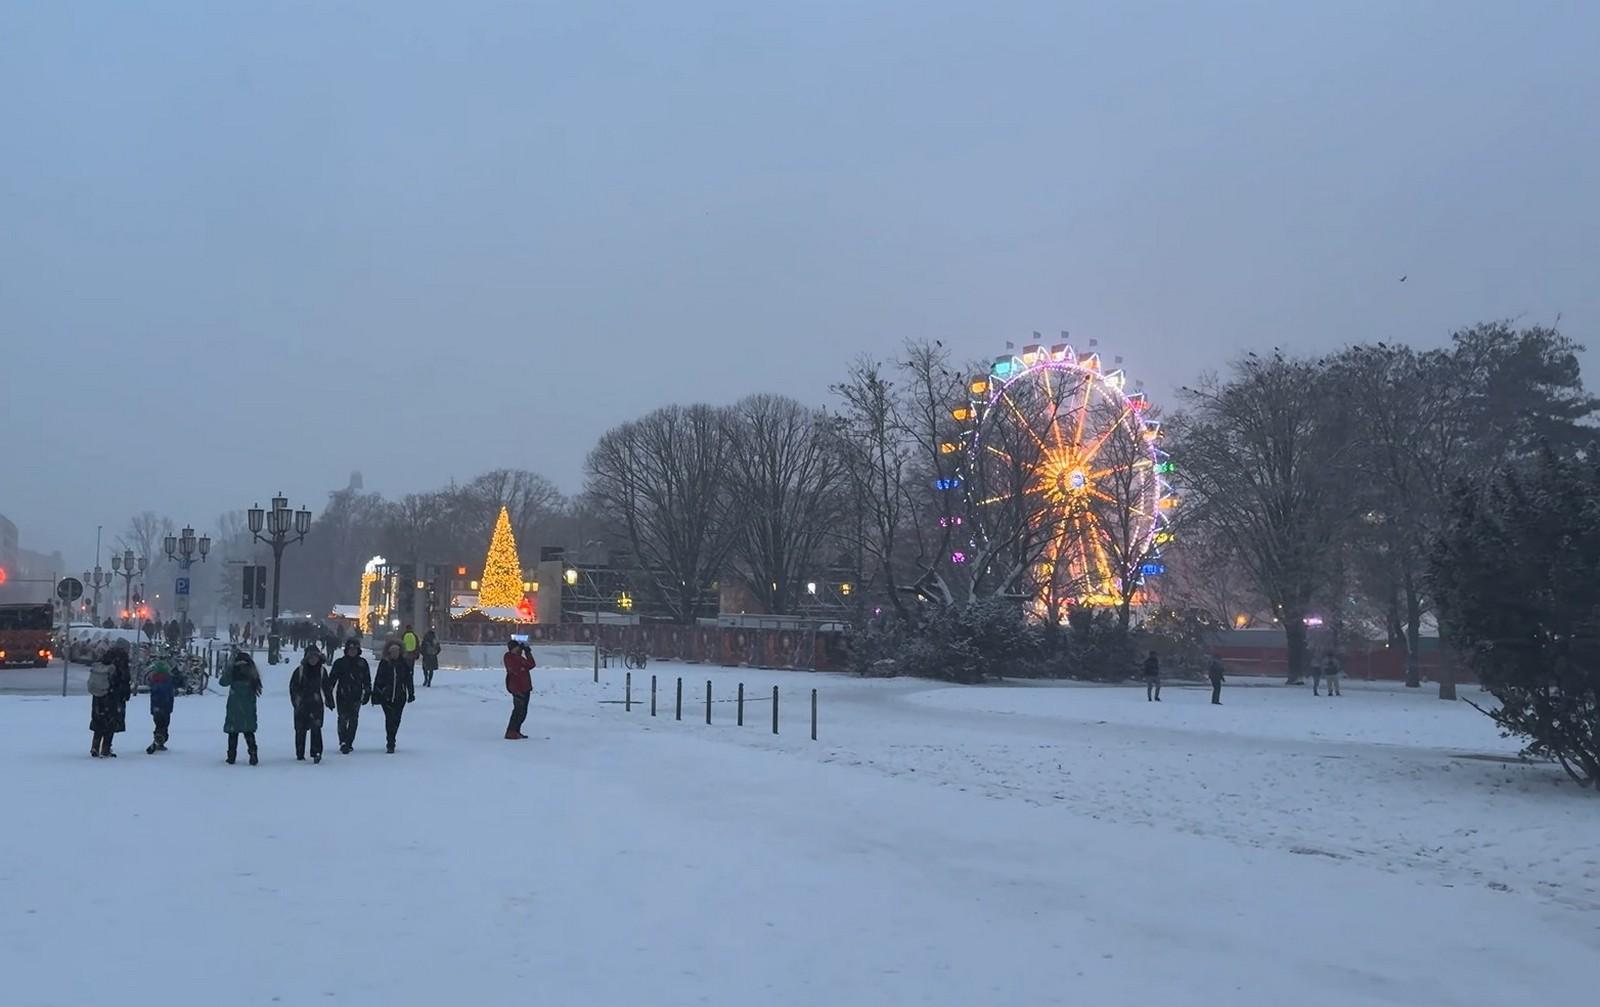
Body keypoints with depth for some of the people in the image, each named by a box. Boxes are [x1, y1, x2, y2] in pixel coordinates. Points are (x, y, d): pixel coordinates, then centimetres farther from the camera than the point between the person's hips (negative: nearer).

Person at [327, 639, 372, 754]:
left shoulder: (362, 663, 6)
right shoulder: (340, 663, 0)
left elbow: (367, 680, 14)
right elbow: (331, 680, 2)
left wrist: (367, 693, 11)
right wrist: (329, 696, -1)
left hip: (356, 697, 2)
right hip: (342, 696, -2)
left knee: (353, 720, 2)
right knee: (343, 719, -11)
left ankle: (349, 743, 10)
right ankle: (343, 742, -12)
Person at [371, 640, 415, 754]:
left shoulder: (404, 663, 2)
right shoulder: (384, 663, -2)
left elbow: (409, 679, 8)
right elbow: (377, 680, 1)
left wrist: (411, 694, 6)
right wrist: (375, 695, 0)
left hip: (400, 697, 2)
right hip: (386, 696, -2)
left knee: (396, 720, 7)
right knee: (389, 718, -8)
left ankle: (391, 743, 24)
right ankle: (391, 744, -5)